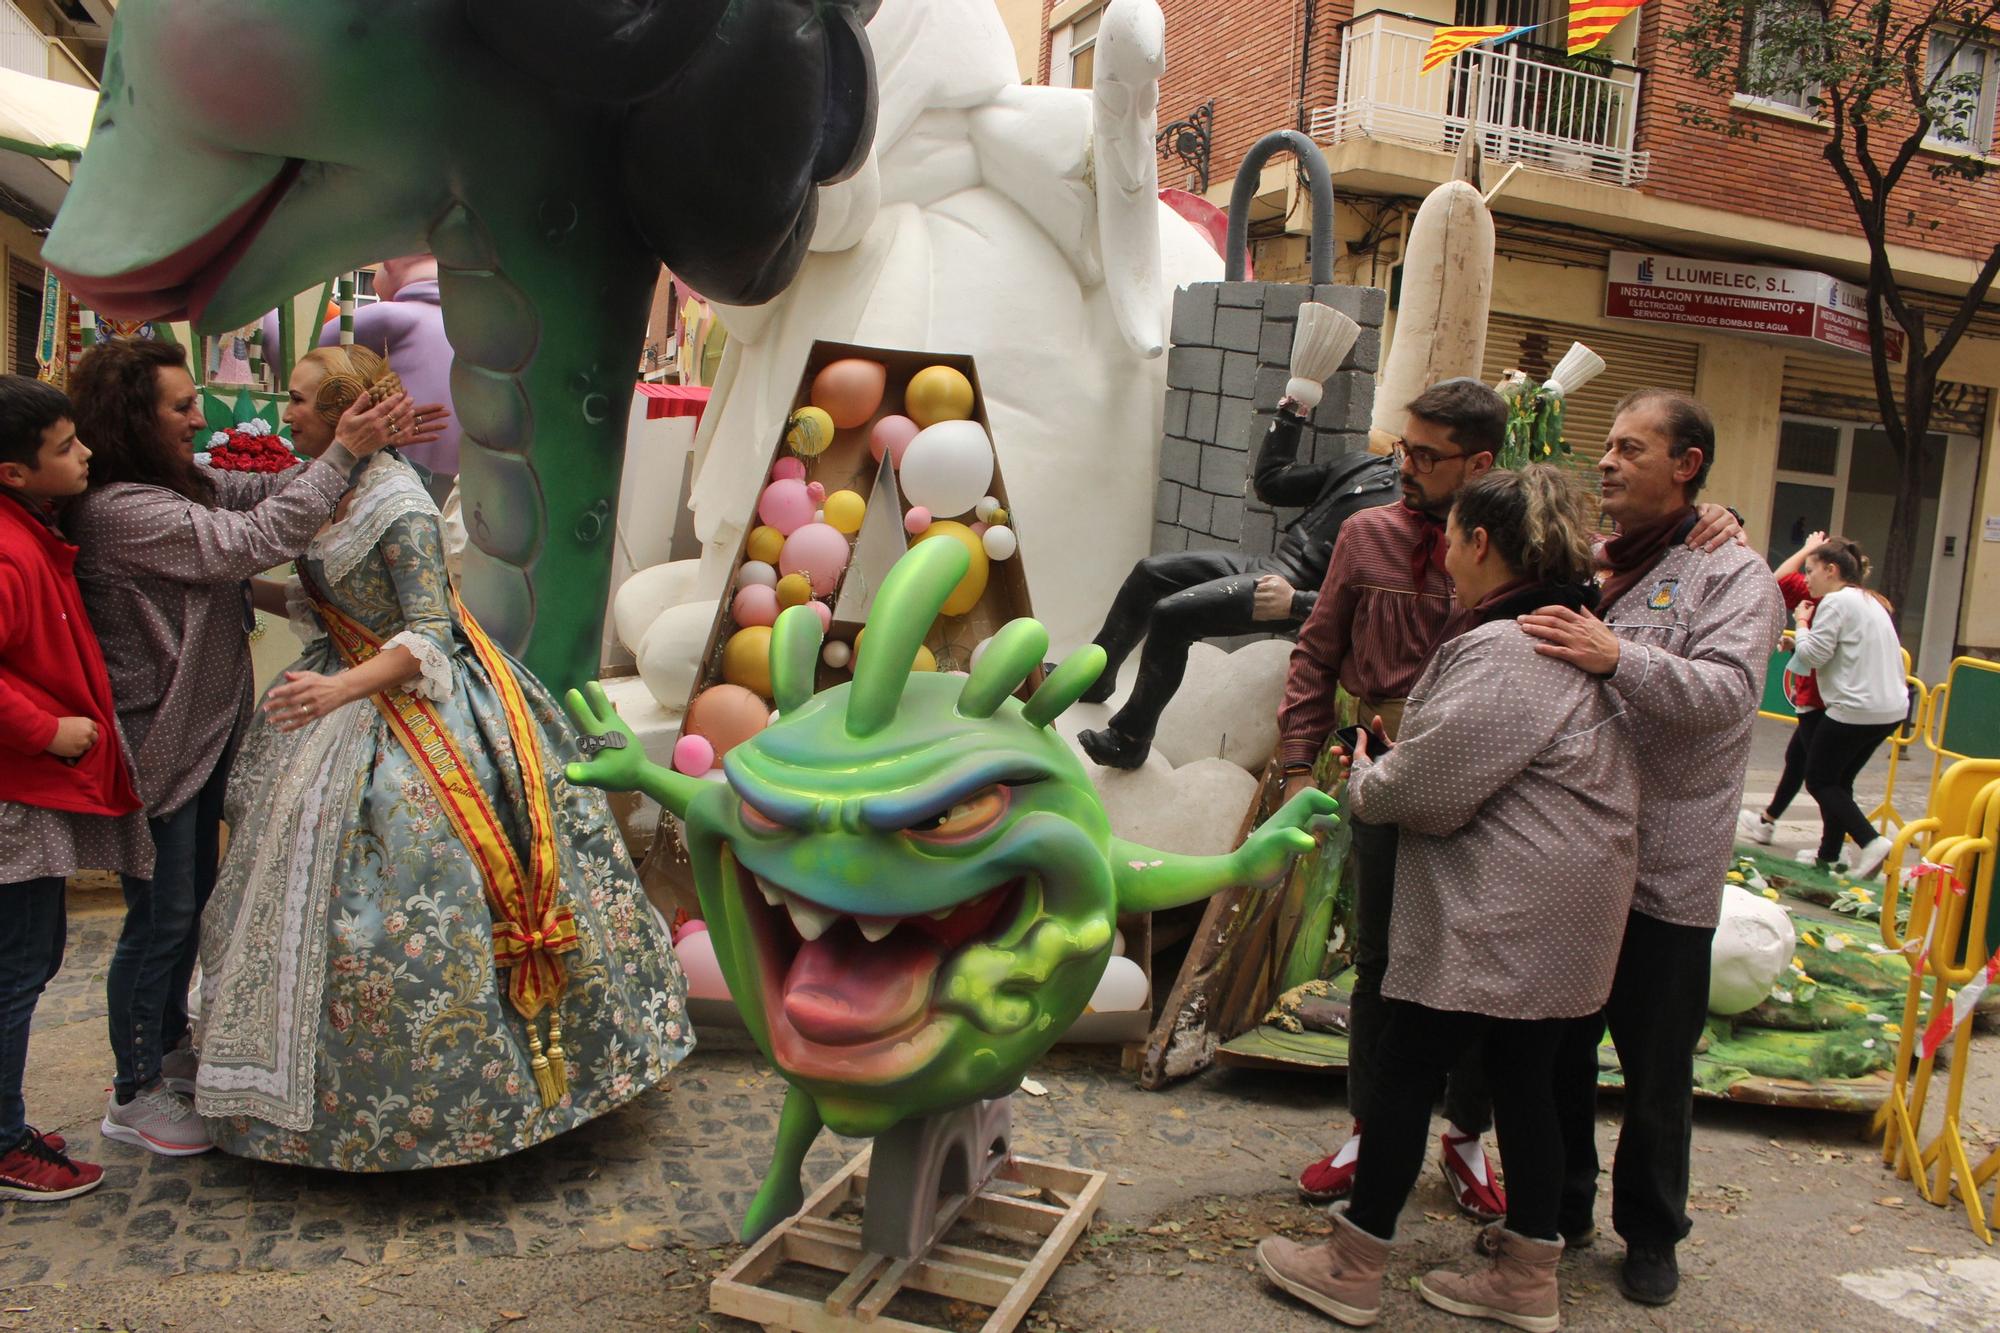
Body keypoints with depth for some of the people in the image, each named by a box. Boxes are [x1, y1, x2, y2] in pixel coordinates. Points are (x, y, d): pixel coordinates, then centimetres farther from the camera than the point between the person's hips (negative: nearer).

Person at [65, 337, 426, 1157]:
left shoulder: (178, 484, 6)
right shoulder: (118, 510, -23)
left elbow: (267, 492, 5)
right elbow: (253, 540, -27)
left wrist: (375, 444, -9)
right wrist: (343, 454, -22)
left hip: (202, 732, 10)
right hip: (155, 745, -10)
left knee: (191, 899, 22)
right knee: (161, 914, 4)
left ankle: (169, 1049, 41)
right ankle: (134, 1096, 21)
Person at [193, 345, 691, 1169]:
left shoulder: (395, 502, -20)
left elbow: (430, 634, -23)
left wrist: (340, 691, -33)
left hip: (417, 708, -9)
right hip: (344, 703, 9)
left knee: (416, 911, -5)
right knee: (316, 886, 16)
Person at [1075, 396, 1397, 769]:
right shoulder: (1362, 466, 14)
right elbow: (1270, 482, 21)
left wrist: (1297, 603, -29)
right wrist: (1288, 418, 16)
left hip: (1299, 586, -9)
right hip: (1268, 565, 9)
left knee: (1171, 613, -21)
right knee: (1151, 571, 7)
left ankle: (1128, 740, -7)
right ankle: (1095, 678, 22)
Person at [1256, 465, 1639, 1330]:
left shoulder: (1501, 654, -21)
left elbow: (1428, 790, -19)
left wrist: (1363, 785, 1)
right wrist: (1385, 773, 14)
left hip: (1497, 921, -10)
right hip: (1551, 919, 10)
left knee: (1406, 1070, 2)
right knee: (1524, 1080, 16)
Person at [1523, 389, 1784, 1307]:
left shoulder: (1733, 574, -5)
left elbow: (1726, 691, -23)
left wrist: (1619, 658, -37)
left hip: (1665, 873, -5)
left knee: (1656, 1069, 9)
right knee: (1556, 1047, 15)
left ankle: (1651, 1233, 29)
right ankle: (1559, 1207, 33)